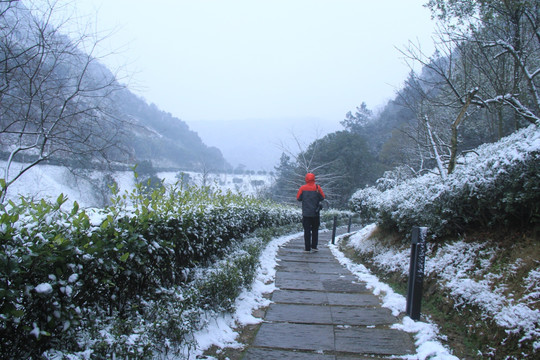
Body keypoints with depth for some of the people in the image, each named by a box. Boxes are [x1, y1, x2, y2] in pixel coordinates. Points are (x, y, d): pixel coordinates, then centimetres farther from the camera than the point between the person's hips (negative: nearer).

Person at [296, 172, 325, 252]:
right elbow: (322, 197, 1)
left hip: (306, 213, 0)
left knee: (307, 231, 3)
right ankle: (314, 246, 11)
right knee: (315, 230, 14)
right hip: (315, 213, 1)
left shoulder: (302, 188, -5)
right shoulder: (317, 187, -5)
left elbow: (298, 198, 3)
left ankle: (307, 248, 1)